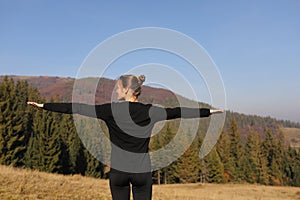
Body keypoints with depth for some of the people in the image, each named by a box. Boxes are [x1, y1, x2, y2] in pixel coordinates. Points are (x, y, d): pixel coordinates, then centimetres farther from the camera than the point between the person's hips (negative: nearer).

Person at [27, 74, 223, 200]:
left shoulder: (112, 110, -9)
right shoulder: (150, 111, -3)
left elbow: (78, 108, -6)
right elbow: (177, 112, 5)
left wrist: (44, 105, 2)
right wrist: (208, 111, 17)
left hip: (119, 171, -1)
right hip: (143, 172, 1)